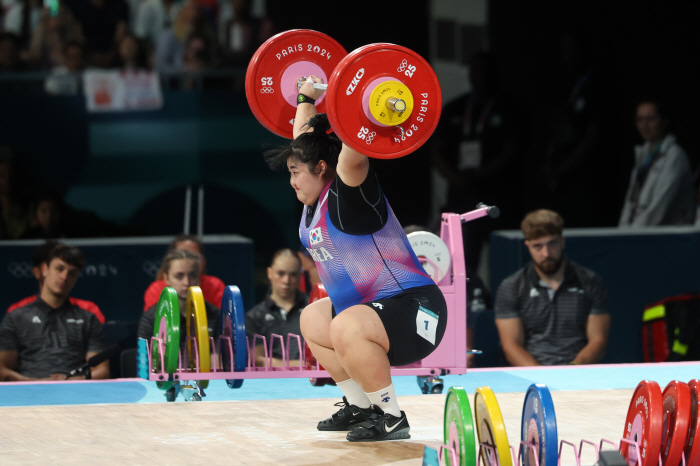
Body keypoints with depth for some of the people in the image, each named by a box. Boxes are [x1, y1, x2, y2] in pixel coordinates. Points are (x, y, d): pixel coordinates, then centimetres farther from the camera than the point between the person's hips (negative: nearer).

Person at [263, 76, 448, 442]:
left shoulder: (347, 194, -15)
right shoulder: (317, 201, 9)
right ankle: (360, 407, 24)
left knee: (346, 329, -36)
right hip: (367, 308, 11)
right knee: (312, 321, 27)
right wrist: (306, 98, 32)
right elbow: (304, 136, 24)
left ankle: (391, 418, -20)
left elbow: (354, 152, -35)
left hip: (414, 310, -11)